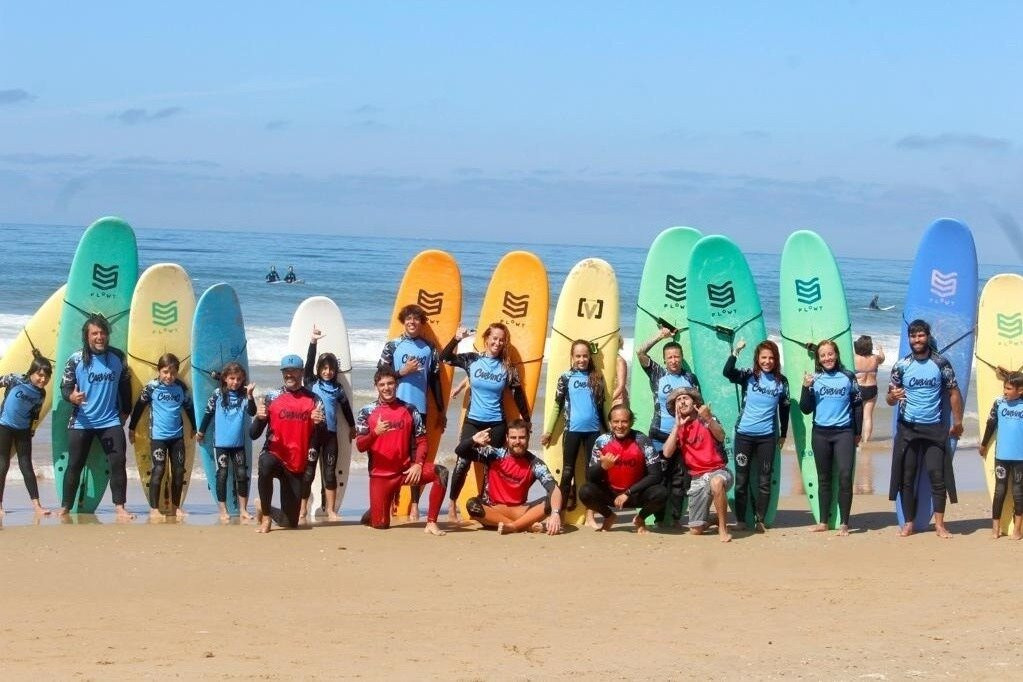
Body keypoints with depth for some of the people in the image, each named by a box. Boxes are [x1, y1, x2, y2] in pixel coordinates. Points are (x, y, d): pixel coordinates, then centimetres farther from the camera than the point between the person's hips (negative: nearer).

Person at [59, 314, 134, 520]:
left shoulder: (118, 357, 1)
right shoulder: (76, 359, -6)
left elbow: (125, 386, 12)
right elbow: (65, 386, -5)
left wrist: (125, 412, 12)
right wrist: (72, 397, -27)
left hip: (111, 422, 1)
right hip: (81, 423, -1)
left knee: (118, 463, -7)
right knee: (74, 466, 6)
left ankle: (119, 508, -3)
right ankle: (65, 508, 16)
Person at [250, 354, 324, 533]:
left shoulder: (313, 400, 3)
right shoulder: (271, 397, 2)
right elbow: (253, 434, -1)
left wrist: (319, 423, -19)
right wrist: (259, 417, -21)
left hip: (298, 465, 2)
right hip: (274, 455, -1)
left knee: (290, 522, 2)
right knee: (266, 465, -41)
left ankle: (265, 510, 38)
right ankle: (265, 516, -19)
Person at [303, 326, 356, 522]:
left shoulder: (338, 388, 9)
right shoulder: (312, 383, 3)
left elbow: (345, 407, 22)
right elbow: (309, 363, -10)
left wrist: (352, 426, 32)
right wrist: (313, 342, -19)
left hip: (330, 433, 2)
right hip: (312, 431, -2)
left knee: (330, 472, 4)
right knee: (308, 472, 0)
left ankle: (331, 511, 9)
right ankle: (302, 510, 6)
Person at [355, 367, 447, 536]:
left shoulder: (410, 410, 4)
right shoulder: (367, 412, 0)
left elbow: (421, 441, 3)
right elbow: (360, 446, -6)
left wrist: (418, 465, -14)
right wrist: (375, 433, -25)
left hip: (406, 469, 1)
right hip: (380, 474, -1)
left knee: (441, 472, -26)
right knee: (380, 524, -6)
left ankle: (431, 523, -22)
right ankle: (373, 514, 33)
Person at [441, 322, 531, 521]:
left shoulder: (508, 367, -1)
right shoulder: (472, 360, -2)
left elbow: (518, 396, 4)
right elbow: (444, 357, -4)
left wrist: (527, 422, 7)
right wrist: (456, 339, -19)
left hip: (497, 423, 1)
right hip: (472, 421, -1)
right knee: (462, 463, -10)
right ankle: (452, 505, 1)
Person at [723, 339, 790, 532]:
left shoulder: (781, 381, 2)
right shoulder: (748, 376, -4)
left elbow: (784, 409, 11)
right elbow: (727, 372, -22)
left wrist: (783, 434, 14)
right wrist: (736, 352, -33)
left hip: (767, 436, 1)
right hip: (744, 434, -1)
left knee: (765, 479, 4)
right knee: (741, 478, 5)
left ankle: (760, 519, 12)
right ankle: (740, 519, 13)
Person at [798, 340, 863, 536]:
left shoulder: (848, 377, 1)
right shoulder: (815, 379, 4)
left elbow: (857, 405, 7)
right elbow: (806, 409, 3)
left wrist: (857, 433, 6)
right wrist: (806, 388, -11)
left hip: (844, 433, -2)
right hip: (820, 433, 2)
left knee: (845, 476, -13)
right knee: (823, 479, 10)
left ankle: (844, 523, -8)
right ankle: (823, 522, 17)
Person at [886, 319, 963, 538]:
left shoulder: (941, 363, -1)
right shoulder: (901, 366, 1)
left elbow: (954, 393, 4)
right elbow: (890, 400, 3)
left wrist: (957, 422, -1)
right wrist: (893, 397, -21)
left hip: (934, 429, -1)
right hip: (908, 429, 1)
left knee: (937, 475, -5)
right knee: (907, 477, 3)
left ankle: (939, 524, 1)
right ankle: (909, 523, 11)